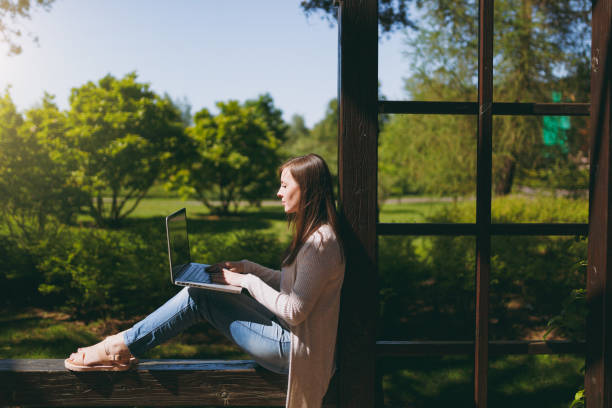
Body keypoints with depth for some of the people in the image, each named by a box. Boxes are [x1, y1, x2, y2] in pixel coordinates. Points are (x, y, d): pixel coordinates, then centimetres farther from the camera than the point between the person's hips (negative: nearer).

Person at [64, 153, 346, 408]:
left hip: (291, 348, -9)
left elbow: (294, 311, -25)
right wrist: (246, 268, 8)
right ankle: (125, 344, 9)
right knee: (199, 291, 4)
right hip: (287, 330, 9)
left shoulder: (321, 242, -23)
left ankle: (120, 347, 4)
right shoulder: (313, 234, 9)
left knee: (199, 297, -9)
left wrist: (246, 281, -15)